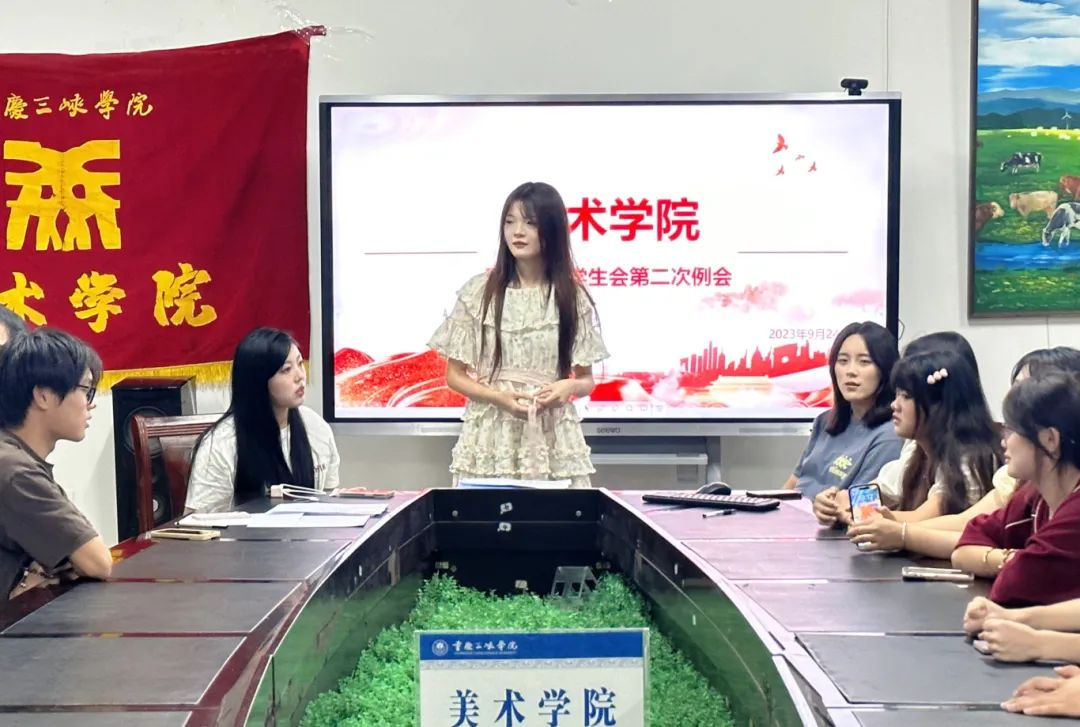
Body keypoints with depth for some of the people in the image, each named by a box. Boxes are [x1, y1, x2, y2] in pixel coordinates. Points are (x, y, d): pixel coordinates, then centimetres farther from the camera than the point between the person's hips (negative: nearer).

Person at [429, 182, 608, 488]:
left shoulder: (572, 297, 3)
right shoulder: (478, 291, 0)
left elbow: (587, 380, 8)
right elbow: (455, 375, 3)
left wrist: (569, 387, -14)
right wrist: (499, 397, -13)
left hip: (553, 441, 1)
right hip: (490, 438, -1)